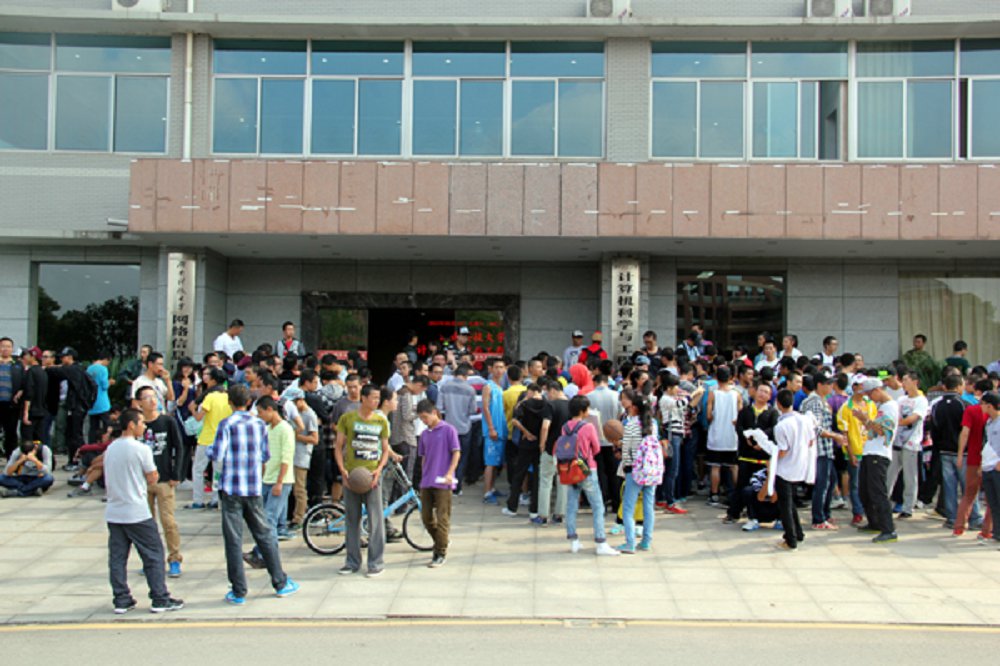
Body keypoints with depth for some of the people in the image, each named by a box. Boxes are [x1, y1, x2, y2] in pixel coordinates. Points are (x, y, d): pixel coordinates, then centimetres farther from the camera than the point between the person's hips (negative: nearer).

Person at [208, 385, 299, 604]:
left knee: (233, 540, 2)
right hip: (254, 489, 4)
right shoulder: (259, 424, 5)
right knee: (264, 535, 13)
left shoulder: (227, 424, -9)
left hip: (231, 489, -4)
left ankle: (238, 592, 5)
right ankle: (280, 583, 18)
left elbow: (217, 455, -13)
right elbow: (266, 456, 9)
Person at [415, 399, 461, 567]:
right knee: (426, 517, 9)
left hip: (442, 483, -6)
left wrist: (449, 473, -18)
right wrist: (424, 476, 16)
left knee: (442, 518, -2)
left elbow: (456, 453, -8)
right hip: (426, 482, 6)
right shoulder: (425, 434, 13)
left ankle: (441, 553, 7)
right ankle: (440, 544, 29)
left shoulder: (448, 429, -6)